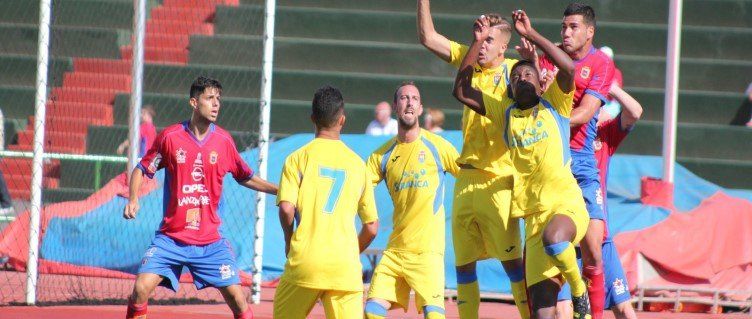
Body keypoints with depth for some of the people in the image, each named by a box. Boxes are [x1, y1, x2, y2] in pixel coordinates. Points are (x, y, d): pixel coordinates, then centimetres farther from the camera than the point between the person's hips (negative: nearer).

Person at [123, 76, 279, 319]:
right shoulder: (170, 137, -5)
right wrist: (133, 199, -11)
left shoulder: (224, 141, 1)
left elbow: (245, 178, 16)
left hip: (210, 241, 1)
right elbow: (142, 170, 6)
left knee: (236, 297, -5)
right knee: (141, 289, -14)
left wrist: (279, 190, 5)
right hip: (170, 238, -1)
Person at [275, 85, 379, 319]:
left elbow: (286, 208, -9)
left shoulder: (298, 158, 3)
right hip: (345, 266, 1)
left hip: (304, 262, -1)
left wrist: (289, 241, 10)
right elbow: (372, 227, 13)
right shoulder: (357, 163, 12)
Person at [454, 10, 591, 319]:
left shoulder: (553, 105, 4)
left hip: (567, 204, -4)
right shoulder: (505, 112, 15)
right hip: (534, 214, 4)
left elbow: (569, 68, -14)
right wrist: (478, 42, 6)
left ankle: (579, 292, -13)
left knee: (553, 239, -39)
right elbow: (462, 91, 12)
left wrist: (530, 34, -16)